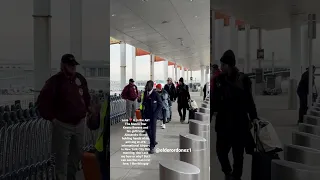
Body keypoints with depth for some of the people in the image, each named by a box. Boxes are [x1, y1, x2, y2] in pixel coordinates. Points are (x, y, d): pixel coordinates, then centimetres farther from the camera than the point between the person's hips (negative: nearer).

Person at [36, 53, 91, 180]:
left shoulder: (80, 78, 6)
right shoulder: (55, 81, -13)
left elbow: (86, 96, 22)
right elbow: (42, 101, -14)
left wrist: (87, 109, 15)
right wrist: (51, 118, -12)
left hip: (79, 123, 6)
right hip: (63, 125, -6)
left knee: (77, 153, 18)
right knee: (62, 157, 0)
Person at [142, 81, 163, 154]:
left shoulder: (156, 95, -12)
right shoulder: (145, 93, 4)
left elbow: (160, 105, -7)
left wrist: (155, 113, -13)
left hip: (153, 115, -6)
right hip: (146, 114, 6)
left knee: (153, 131, -3)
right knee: (147, 129, 14)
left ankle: (152, 147, 5)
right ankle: (153, 142, 37)